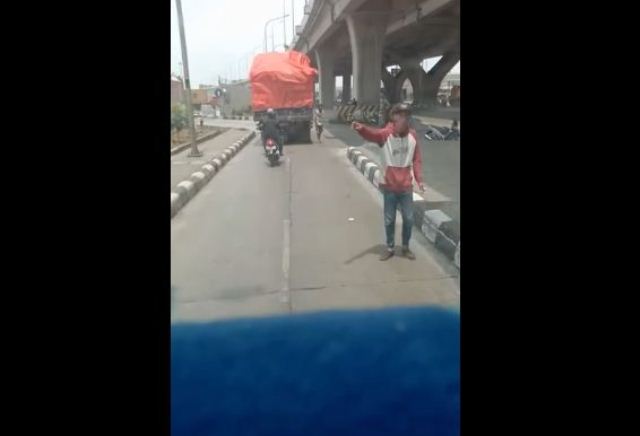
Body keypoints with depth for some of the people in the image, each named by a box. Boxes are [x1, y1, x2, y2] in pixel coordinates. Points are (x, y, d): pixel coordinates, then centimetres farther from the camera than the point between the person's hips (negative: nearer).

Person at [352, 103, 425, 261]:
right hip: (389, 187, -2)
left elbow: (417, 160, 3)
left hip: (406, 187, 2)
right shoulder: (386, 134, -12)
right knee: (389, 220, 10)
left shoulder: (413, 135, -3)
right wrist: (361, 128, -53)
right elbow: (372, 134, -32)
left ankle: (406, 247, 32)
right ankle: (390, 248, 30)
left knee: (408, 219, 11)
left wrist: (419, 179, -4)